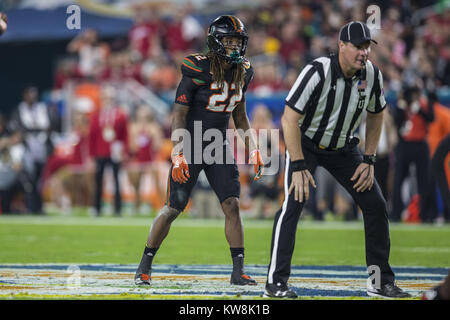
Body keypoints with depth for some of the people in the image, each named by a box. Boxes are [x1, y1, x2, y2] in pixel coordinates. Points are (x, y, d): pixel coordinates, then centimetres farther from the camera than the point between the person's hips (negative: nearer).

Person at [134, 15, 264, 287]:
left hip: (219, 147, 5)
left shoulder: (242, 73, 3)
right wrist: (178, 155, -23)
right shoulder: (198, 70, -16)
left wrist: (254, 150, 8)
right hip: (190, 145, -5)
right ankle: (145, 266, 11)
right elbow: (179, 115, -15)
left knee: (232, 205, -8)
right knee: (173, 209, -4)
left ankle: (239, 271, -4)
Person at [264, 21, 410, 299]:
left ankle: (381, 281, 13)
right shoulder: (318, 72, -28)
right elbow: (290, 119, -27)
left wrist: (369, 161, 1)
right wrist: (298, 167, -29)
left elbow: (376, 115, 6)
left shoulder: (372, 74, -12)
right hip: (306, 143, -5)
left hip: (344, 148, 5)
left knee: (376, 205, 0)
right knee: (294, 201, -23)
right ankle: (276, 282, -17)